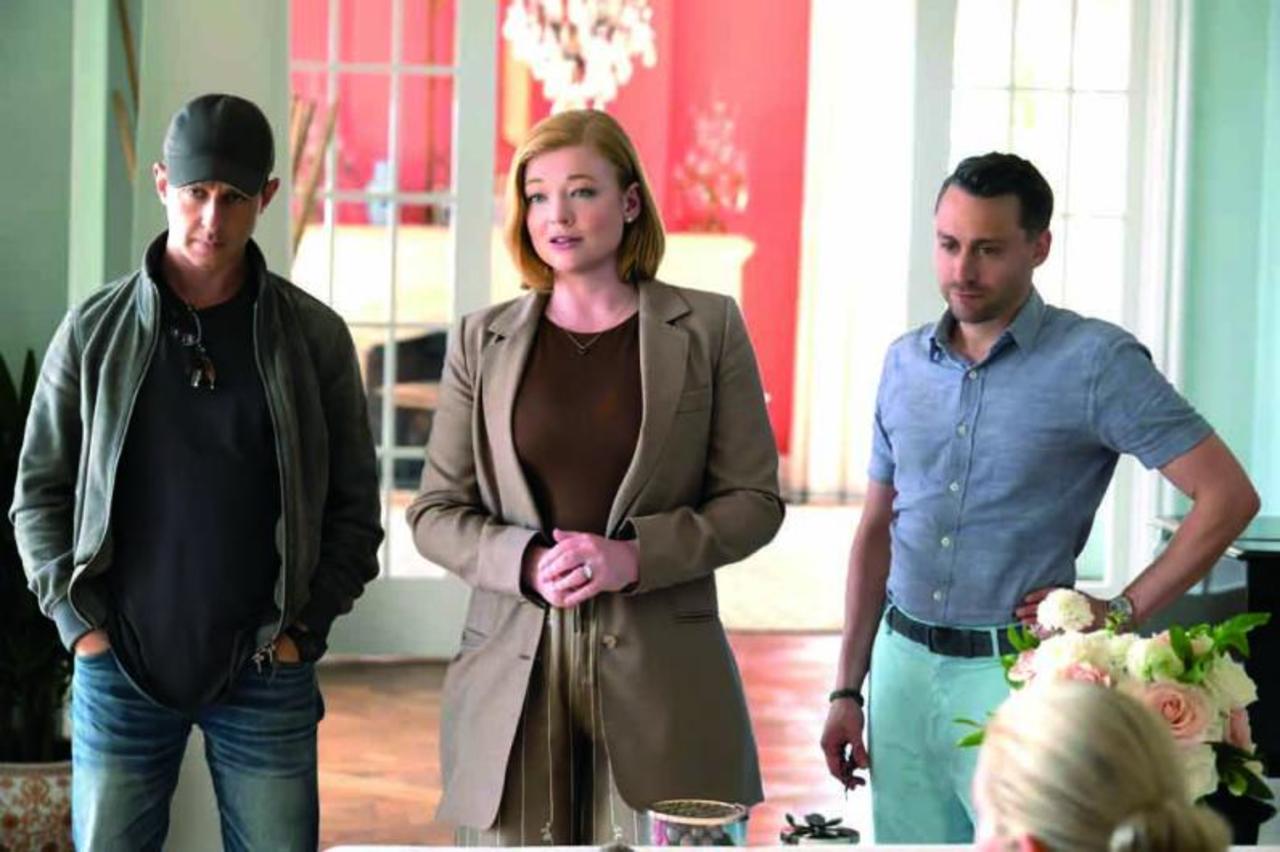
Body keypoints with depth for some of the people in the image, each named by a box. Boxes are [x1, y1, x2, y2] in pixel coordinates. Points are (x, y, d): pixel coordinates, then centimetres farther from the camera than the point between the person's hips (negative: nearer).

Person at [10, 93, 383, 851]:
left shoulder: (315, 335, 1)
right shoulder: (95, 330, 2)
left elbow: (354, 505, 4)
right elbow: (41, 493, 6)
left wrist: (304, 629, -4)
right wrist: (81, 624, -3)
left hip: (268, 673, 0)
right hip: (118, 667, 1)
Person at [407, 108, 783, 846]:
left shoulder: (707, 328, 4)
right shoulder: (483, 341, 9)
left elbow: (756, 499, 3)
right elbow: (435, 512, 8)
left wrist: (635, 555, -12)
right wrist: (528, 562, -11)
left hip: (660, 673, -1)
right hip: (516, 669, 1)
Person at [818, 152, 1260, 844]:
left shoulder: (1096, 361, -8)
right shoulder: (905, 362, 9)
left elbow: (1228, 496, -10)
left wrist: (1125, 611, -10)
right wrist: (847, 688, 11)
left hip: (1013, 674, -5)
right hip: (903, 663, 5)